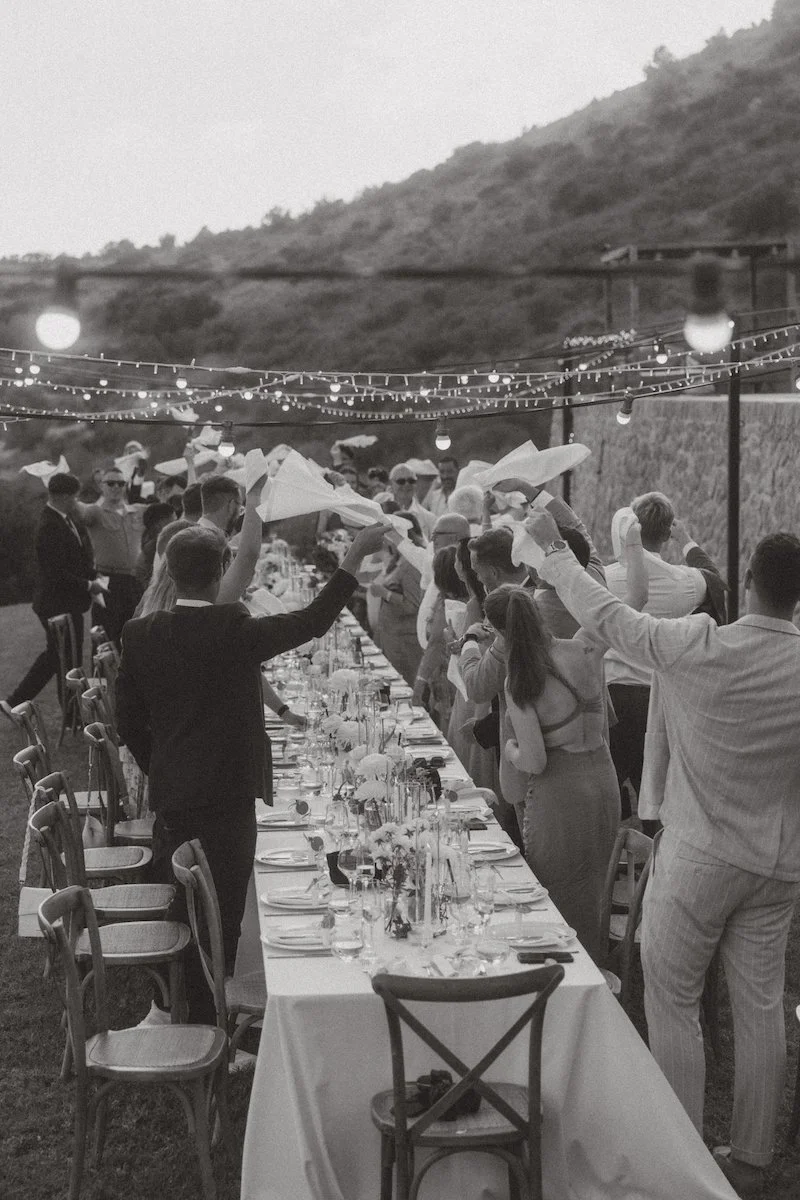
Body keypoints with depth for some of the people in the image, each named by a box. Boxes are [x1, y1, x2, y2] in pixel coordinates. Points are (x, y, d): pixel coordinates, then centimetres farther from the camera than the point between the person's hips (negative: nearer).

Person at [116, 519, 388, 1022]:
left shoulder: (141, 634, -3)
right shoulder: (236, 632, -17)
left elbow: (129, 723, 4)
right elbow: (313, 621, -10)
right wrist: (358, 552, -5)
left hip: (169, 797, 5)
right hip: (226, 798, -5)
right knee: (221, 918, 5)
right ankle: (208, 1023, 13)